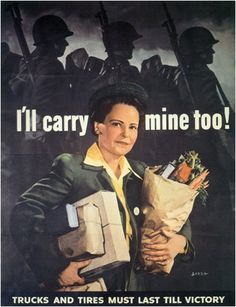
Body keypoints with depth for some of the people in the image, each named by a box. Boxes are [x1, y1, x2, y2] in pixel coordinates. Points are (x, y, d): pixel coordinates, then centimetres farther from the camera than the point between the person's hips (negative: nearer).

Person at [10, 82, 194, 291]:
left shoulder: (141, 172, 4)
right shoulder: (71, 167, -12)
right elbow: (25, 213, -20)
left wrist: (181, 240, -10)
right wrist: (58, 267, -26)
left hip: (133, 283, 5)